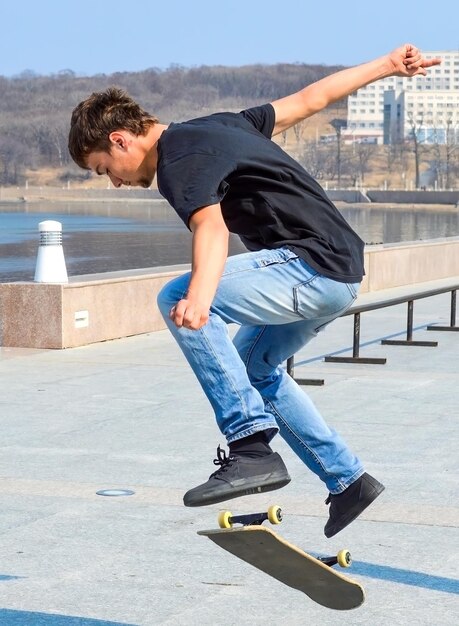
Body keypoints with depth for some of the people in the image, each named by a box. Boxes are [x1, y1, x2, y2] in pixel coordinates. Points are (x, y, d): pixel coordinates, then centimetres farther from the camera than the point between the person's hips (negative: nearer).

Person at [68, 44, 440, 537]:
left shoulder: (179, 160, -11)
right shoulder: (213, 127, 18)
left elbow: (211, 227, -32)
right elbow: (309, 99, 25)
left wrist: (199, 296, -52)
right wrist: (385, 66, 36)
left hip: (313, 265, -11)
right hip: (340, 273, 11)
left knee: (177, 300, -23)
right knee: (253, 365, 27)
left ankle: (252, 449, -25)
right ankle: (348, 482, 30)